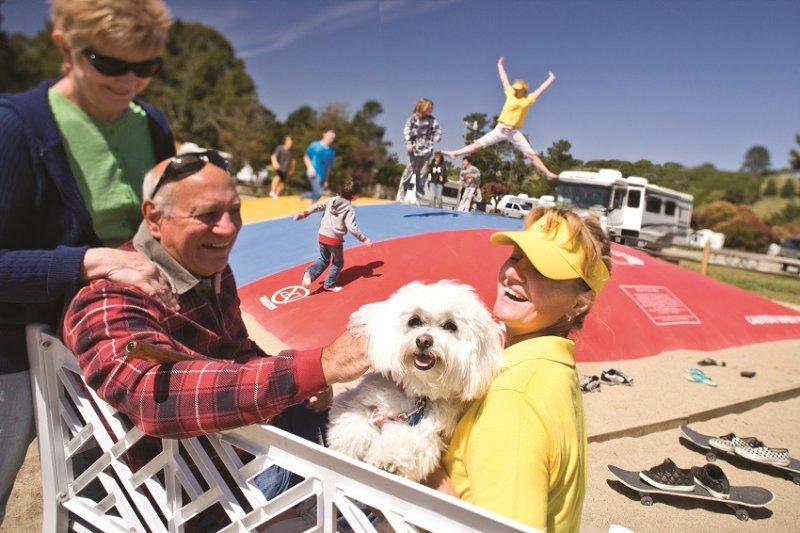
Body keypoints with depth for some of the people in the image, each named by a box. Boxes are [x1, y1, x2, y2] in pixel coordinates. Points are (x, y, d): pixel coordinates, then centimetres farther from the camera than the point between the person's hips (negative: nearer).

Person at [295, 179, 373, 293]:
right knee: (338, 263, 17)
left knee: (324, 259, 23)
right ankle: (329, 284, 25)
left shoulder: (332, 200, 5)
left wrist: (305, 213, 10)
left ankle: (309, 273, 0)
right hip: (335, 239, -6)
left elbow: (318, 206, 5)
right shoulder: (349, 208, -12)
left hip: (323, 236, 6)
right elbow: (352, 227, -18)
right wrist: (364, 239, -9)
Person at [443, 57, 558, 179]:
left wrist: (551, 78, 20)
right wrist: (500, 65, 25)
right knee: (478, 143, -6)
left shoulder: (528, 99, 5)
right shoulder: (510, 94, 7)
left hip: (514, 132, -1)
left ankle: (548, 173, -2)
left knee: (531, 154, -4)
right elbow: (504, 80, 16)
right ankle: (454, 153, -8)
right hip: (500, 129, 1)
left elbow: (541, 89, 14)